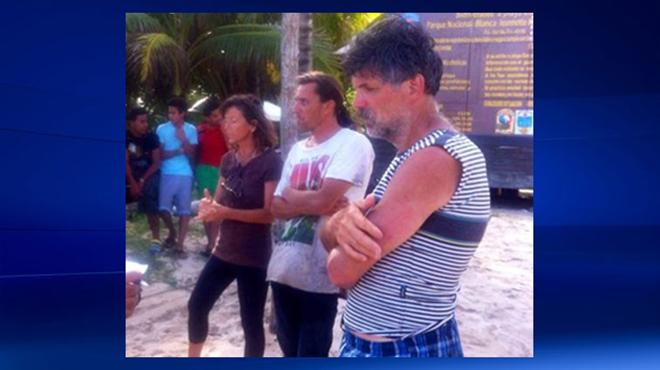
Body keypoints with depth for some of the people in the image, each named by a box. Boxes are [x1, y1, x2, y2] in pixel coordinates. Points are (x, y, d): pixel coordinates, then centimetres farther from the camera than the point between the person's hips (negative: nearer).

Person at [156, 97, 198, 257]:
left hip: (185, 174, 0)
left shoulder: (191, 130, 4)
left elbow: (192, 154, 0)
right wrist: (179, 150, -10)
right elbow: (161, 154, 0)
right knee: (164, 208, -5)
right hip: (167, 173, 0)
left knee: (185, 210, 0)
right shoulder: (162, 129, 2)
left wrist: (183, 140, -14)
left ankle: (179, 245, 8)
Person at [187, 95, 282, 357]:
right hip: (224, 251, 7)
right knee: (197, 305, 15)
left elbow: (270, 213, -20)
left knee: (251, 322, 5)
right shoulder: (228, 159, 6)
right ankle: (193, 357, 37)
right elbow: (219, 200, 12)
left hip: (254, 256, -7)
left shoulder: (270, 161, -15)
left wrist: (226, 212, -29)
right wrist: (208, 206, -12)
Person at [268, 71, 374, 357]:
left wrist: (291, 194, -3)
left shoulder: (353, 144, -11)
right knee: (290, 351, 20)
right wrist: (314, 204, -11)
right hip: (283, 269, 7)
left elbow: (322, 199, -23)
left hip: (319, 274, -7)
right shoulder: (297, 149, 12)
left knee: (312, 354, 7)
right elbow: (277, 208, 7)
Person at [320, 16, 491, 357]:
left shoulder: (432, 160, -24)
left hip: (403, 351, -9)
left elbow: (342, 269, -25)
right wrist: (346, 219, -19)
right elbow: (329, 235, 3)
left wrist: (344, 236, -3)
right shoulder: (411, 156, 7)